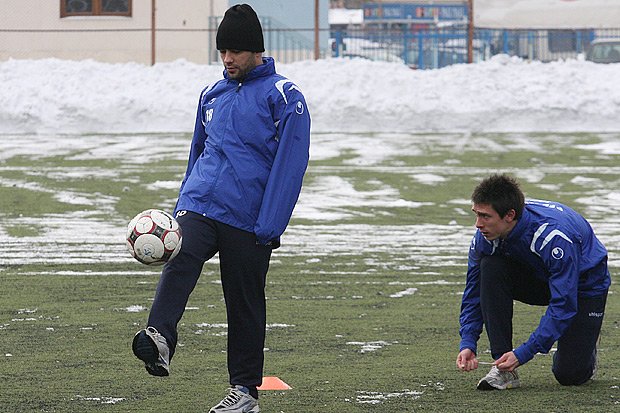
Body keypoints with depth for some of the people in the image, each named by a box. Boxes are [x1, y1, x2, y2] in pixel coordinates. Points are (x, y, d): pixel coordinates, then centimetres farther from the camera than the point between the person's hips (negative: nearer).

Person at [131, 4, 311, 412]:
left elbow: (290, 165, -10)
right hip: (199, 206, 4)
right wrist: (182, 206, 22)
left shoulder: (284, 97, -5)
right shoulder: (212, 95, 14)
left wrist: (269, 226, -16)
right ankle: (160, 338, -46)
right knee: (182, 259, -25)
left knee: (246, 304, 5)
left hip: (249, 220, -4)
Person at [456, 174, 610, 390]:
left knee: (569, 375, -16)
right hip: (538, 278, 5)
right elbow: (474, 293, -11)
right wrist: (468, 343, -24)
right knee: (490, 267, -26)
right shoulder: (485, 236, -22)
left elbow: (563, 305, -36)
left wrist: (523, 353, -39)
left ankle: (585, 350, 23)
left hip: (585, 286, -5)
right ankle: (503, 369, -21)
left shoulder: (553, 236, -39)